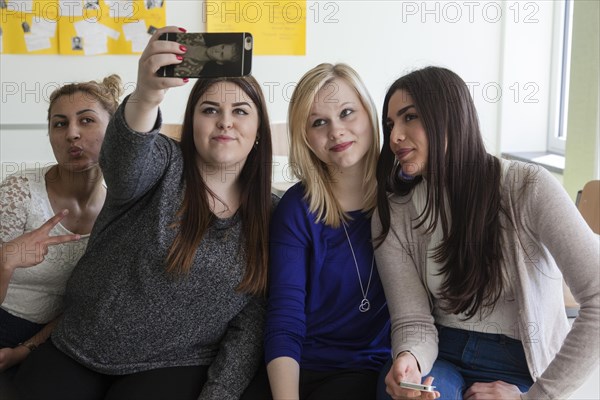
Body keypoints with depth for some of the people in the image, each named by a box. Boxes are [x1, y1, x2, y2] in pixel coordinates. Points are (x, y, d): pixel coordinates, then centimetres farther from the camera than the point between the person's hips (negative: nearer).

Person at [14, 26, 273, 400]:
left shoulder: (269, 215, 0)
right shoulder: (164, 164, -5)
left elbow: (252, 320, -2)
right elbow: (126, 159, -30)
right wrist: (145, 97, -51)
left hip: (173, 368, 0)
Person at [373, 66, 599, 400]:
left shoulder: (528, 188, -14)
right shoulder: (394, 216, -4)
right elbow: (413, 321, -7)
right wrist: (408, 360, -30)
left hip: (518, 368, -1)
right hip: (440, 357, 2)